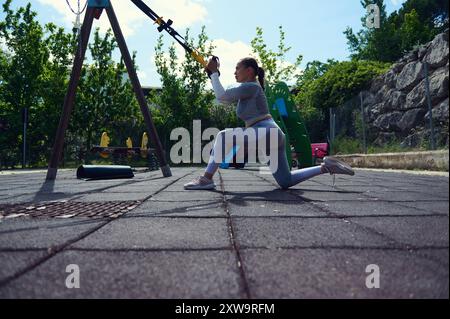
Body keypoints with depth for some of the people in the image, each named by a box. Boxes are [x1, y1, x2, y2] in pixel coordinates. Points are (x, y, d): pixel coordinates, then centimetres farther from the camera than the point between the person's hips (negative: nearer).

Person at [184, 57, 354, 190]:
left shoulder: (251, 86, -5)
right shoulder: (248, 88, 23)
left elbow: (222, 96, -9)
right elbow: (224, 98, 24)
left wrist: (214, 72, 1)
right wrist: (213, 74, 22)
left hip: (266, 133, -10)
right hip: (273, 136, 10)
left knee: (223, 137, -12)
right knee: (286, 182, 10)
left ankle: (206, 179, -12)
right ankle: (326, 167, 11)